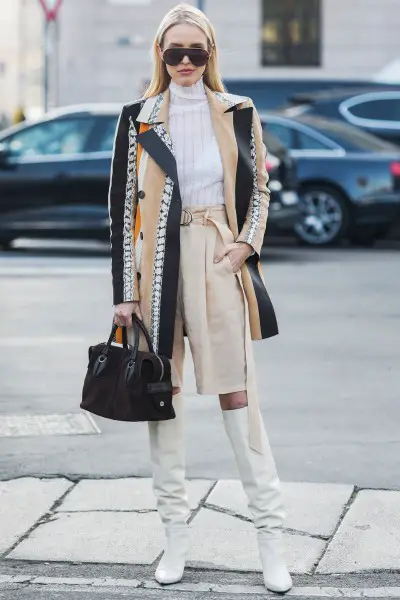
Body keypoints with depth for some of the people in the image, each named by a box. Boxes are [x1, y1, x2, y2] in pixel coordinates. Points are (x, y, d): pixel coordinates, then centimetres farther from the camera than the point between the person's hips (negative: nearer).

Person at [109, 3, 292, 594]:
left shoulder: (238, 114, 5)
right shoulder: (139, 118, 4)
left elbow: (259, 188, 14)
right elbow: (123, 206, 4)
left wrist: (248, 243, -5)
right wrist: (124, 292, -1)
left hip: (217, 260, -1)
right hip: (158, 262, 1)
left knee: (237, 391, -3)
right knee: (162, 390, 4)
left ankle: (270, 533, 2)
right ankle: (176, 532, 13)